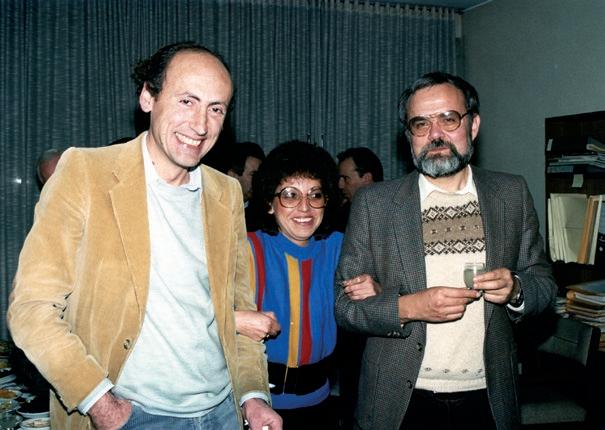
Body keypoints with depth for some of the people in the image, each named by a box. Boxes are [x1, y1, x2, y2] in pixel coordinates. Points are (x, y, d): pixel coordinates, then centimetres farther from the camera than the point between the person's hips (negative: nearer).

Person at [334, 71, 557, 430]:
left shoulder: (513, 194, 1)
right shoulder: (373, 203, -5)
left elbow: (543, 280, 6)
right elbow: (345, 303, -5)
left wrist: (515, 290, -15)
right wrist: (408, 307, -21)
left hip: (487, 400, 2)